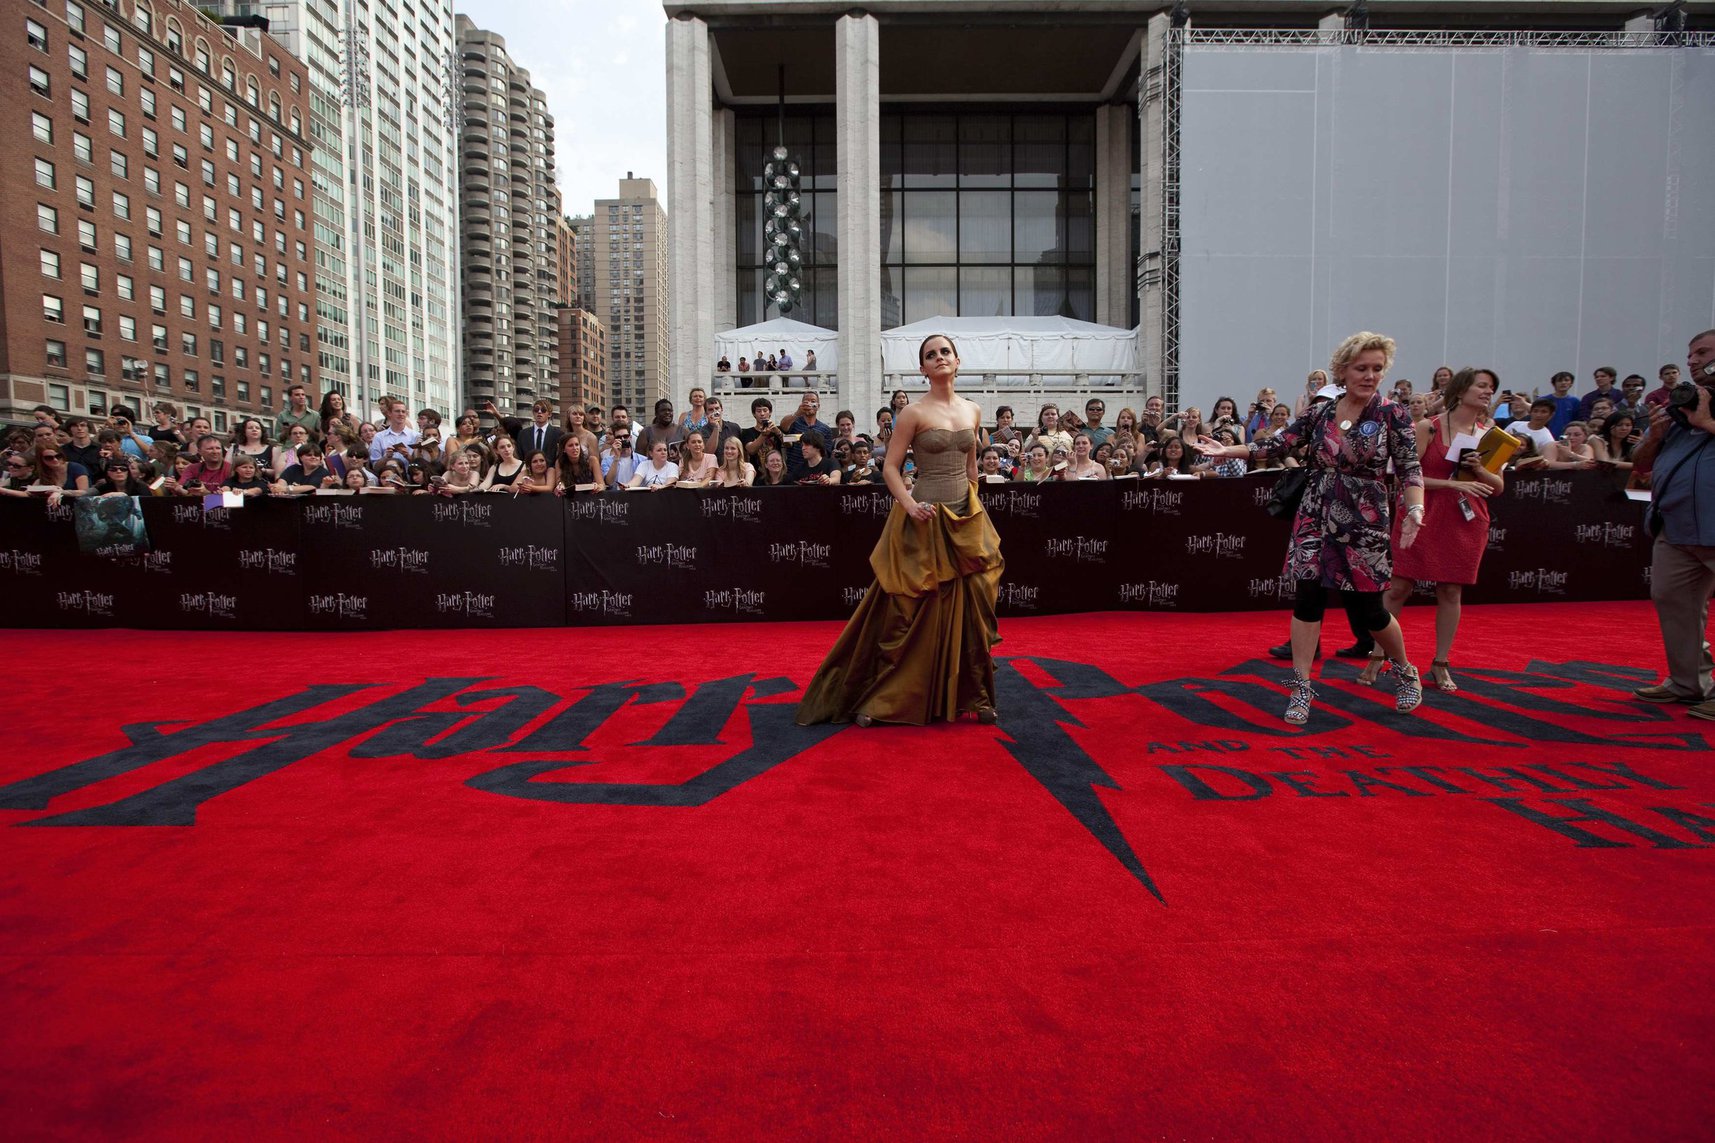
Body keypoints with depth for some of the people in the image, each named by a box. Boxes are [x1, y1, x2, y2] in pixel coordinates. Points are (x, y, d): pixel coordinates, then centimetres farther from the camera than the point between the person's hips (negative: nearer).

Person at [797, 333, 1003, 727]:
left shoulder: (973, 411, 10)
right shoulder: (913, 412, -5)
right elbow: (891, 466, -7)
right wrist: (908, 503, -21)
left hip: (965, 521, 5)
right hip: (924, 521, -5)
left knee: (969, 607, 5)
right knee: (908, 610, -2)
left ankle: (972, 695, 18)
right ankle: (873, 698, 10)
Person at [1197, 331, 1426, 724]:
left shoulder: (1392, 415, -6)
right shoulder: (1322, 413, 3)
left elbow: (1409, 468, -10)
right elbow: (1279, 442, 5)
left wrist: (1415, 508, -26)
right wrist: (1226, 450, 1)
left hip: (1363, 525, -3)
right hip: (1315, 520, 3)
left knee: (1367, 608, 3)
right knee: (1307, 600, -1)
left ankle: (1406, 673, 32)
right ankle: (1301, 689, 7)